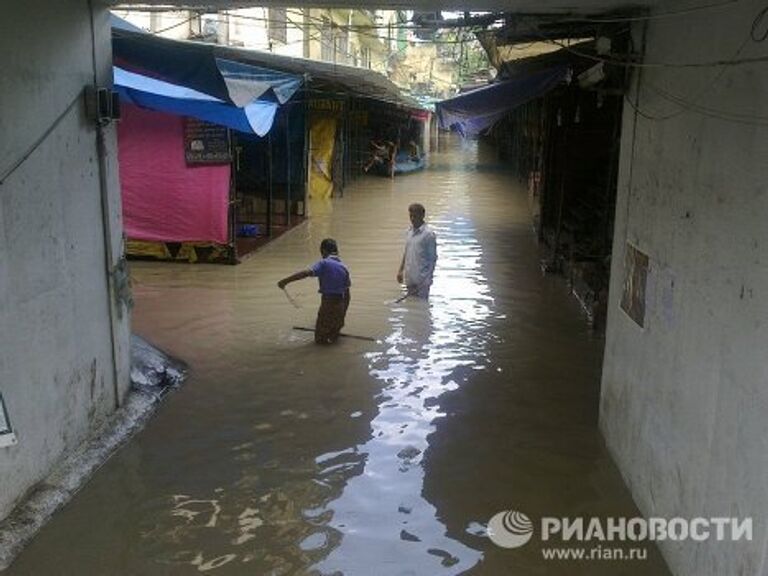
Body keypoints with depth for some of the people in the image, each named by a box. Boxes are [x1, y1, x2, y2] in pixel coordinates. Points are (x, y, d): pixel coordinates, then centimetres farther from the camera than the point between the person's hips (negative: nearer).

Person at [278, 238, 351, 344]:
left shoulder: (324, 263, -7)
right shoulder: (343, 267, 9)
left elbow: (306, 273, -25)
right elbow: (347, 293, 12)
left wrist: (285, 281, -27)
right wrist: (343, 313, 20)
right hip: (340, 304, 5)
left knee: (319, 338, 9)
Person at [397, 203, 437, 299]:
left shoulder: (428, 234, -11)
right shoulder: (410, 231, 10)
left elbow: (432, 258, -12)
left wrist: (428, 278, -16)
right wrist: (400, 270, 15)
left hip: (422, 279, -7)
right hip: (410, 278, 7)